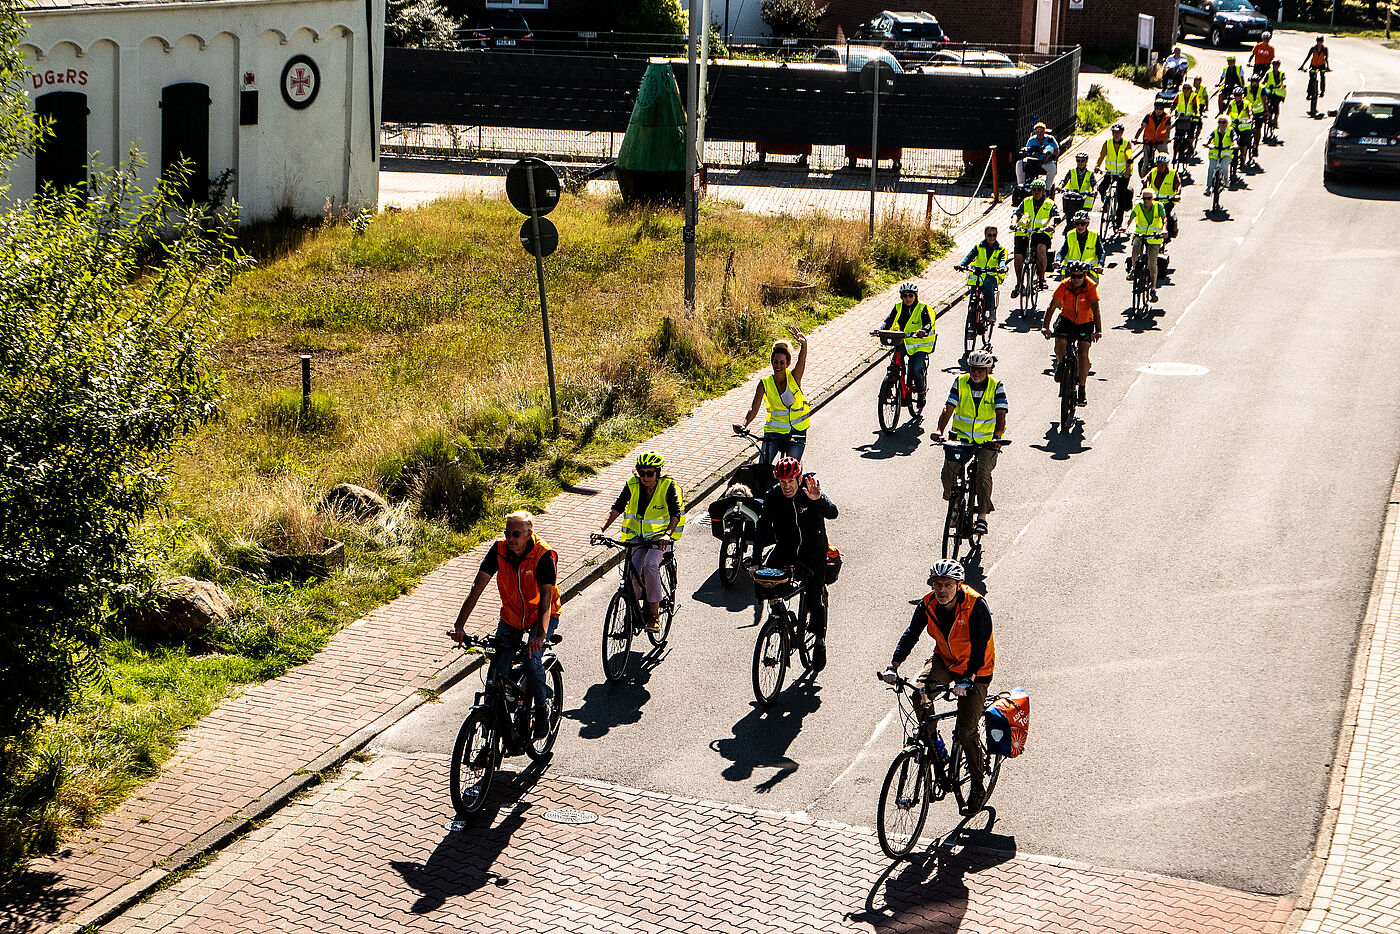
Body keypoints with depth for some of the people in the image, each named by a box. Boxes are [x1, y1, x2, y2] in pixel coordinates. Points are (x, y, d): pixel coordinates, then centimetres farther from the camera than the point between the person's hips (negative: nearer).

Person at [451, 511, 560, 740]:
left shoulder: (544, 556, -25)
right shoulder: (499, 549, -16)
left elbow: (546, 599, -34)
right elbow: (477, 587, -19)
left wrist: (540, 635, -50)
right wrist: (459, 625, -29)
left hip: (541, 615, -3)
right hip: (511, 615, 4)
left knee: (532, 660, -25)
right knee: (498, 669, -10)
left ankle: (542, 712, -2)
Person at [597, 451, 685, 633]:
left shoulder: (668, 486, -14)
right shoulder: (632, 485, -7)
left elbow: (676, 514, -22)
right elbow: (616, 508, -11)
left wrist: (667, 534, -41)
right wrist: (601, 530, -26)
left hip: (660, 536, -3)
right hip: (637, 535, 3)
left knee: (650, 564, -30)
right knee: (634, 571, -19)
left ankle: (654, 614, -21)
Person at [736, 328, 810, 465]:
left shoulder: (794, 378, -6)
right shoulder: (765, 383, -3)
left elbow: (801, 362, -26)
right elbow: (754, 408, -8)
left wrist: (804, 344, -46)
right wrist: (744, 423, -28)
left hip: (796, 433, -1)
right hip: (773, 431, 1)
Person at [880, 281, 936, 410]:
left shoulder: (923, 308, -10)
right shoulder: (898, 308, 0)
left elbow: (929, 323, -24)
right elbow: (889, 321, -10)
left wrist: (924, 330, -48)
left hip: (921, 343, -4)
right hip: (903, 341, 4)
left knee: (914, 370, -18)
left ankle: (921, 394, 3)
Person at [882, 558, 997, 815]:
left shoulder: (976, 606, -25)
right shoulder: (928, 605, -12)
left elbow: (980, 646, -29)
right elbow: (910, 635, -15)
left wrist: (967, 680, -41)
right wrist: (894, 666, -30)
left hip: (975, 669, -4)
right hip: (944, 660, 4)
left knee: (967, 731, -10)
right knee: (919, 691, -27)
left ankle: (978, 785, 10)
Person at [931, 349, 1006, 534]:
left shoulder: (996, 387, -7)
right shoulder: (960, 383, -3)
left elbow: (1001, 413, -18)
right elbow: (948, 408, -12)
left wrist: (997, 435, -36)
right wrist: (939, 430, -29)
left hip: (987, 441, -2)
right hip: (961, 437, 2)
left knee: (983, 472, -24)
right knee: (948, 471, -18)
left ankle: (982, 517, -13)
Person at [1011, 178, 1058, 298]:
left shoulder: (1050, 204, 11)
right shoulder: (1026, 202, 16)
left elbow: (1055, 216, -3)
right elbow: (1016, 213, 6)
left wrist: (1050, 224, -26)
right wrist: (1014, 223, -16)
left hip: (1041, 233, -3)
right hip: (1023, 233, 3)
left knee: (1041, 248, -35)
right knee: (1018, 256, -16)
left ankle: (1041, 278, -22)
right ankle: (1019, 284, 5)